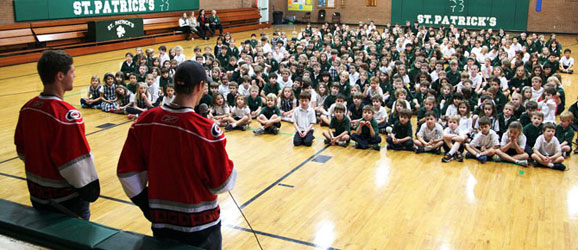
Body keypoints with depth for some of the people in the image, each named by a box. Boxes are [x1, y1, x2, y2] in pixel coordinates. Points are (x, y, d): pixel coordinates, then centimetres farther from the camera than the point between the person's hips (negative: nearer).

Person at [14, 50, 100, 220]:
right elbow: (78, 161, -24)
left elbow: (21, 150, 10)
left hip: (36, 195, 7)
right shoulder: (67, 115, -25)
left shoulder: (27, 108, -1)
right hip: (66, 200, -7)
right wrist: (91, 191, -12)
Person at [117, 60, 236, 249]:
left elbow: (126, 172, -2)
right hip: (200, 225, -3)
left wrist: (146, 205, 9)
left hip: (160, 221, 4)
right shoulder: (207, 130, -23)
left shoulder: (145, 121, -10)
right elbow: (222, 184, -15)